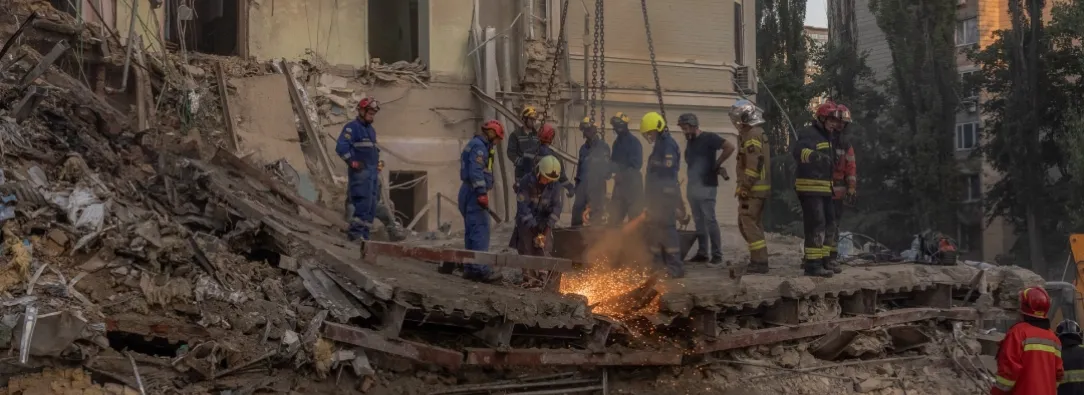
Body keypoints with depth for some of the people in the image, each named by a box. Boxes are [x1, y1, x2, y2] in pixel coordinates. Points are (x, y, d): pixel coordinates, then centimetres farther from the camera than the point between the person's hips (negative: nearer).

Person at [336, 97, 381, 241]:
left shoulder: (371, 130, 22)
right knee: (364, 203, -18)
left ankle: (363, 235, 9)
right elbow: (341, 147, -16)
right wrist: (352, 162, -16)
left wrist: (377, 162, 17)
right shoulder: (352, 127, -5)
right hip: (359, 172, -9)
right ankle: (356, 231, -15)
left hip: (372, 172, 9)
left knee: (371, 206, 6)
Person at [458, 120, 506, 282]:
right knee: (481, 231, -14)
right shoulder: (479, 147, -11)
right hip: (474, 193, -11)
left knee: (472, 232, 12)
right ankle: (480, 269, -18)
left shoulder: (477, 145, 22)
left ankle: (470, 268, 15)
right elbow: (476, 171, -22)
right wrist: (482, 193, -26)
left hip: (469, 192, 11)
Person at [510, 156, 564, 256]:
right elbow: (522, 207, -18)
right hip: (526, 223, -2)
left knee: (541, 254, -2)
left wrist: (547, 229, -17)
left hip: (543, 224, 2)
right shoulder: (526, 182, -17)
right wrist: (533, 227, -21)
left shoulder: (555, 185, -9)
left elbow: (556, 207, -9)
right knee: (526, 253, -4)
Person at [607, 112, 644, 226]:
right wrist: (610, 167, -3)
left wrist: (623, 174, -24)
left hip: (632, 182, -8)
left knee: (635, 216, -8)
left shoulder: (634, 142, -11)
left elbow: (636, 164, -17)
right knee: (614, 216, 10)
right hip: (620, 182, 8)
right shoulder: (617, 142, 14)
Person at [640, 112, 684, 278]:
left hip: (665, 196, -11)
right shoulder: (659, 145, 19)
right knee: (654, 228, 13)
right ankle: (658, 264, 20)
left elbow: (668, 174, -20)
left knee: (666, 228, -11)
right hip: (657, 196, 11)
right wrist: (651, 196, 21)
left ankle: (675, 266, -11)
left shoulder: (668, 146, -14)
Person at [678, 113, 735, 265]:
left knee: (709, 220, -9)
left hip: (707, 186, -8)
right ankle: (702, 253, 14)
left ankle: (717, 255, -7)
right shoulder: (689, 142, 14)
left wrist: (717, 163, -13)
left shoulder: (709, 138, -10)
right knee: (698, 221, 9)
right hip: (692, 187, 8)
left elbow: (730, 147, -18)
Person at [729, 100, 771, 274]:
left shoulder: (751, 135, -15)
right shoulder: (756, 133, 18)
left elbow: (754, 164, -23)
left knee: (749, 224, -8)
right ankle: (758, 258, 22)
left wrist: (744, 186, -20)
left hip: (752, 189, -10)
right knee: (749, 224, 17)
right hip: (760, 187, 10)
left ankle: (760, 262, -9)